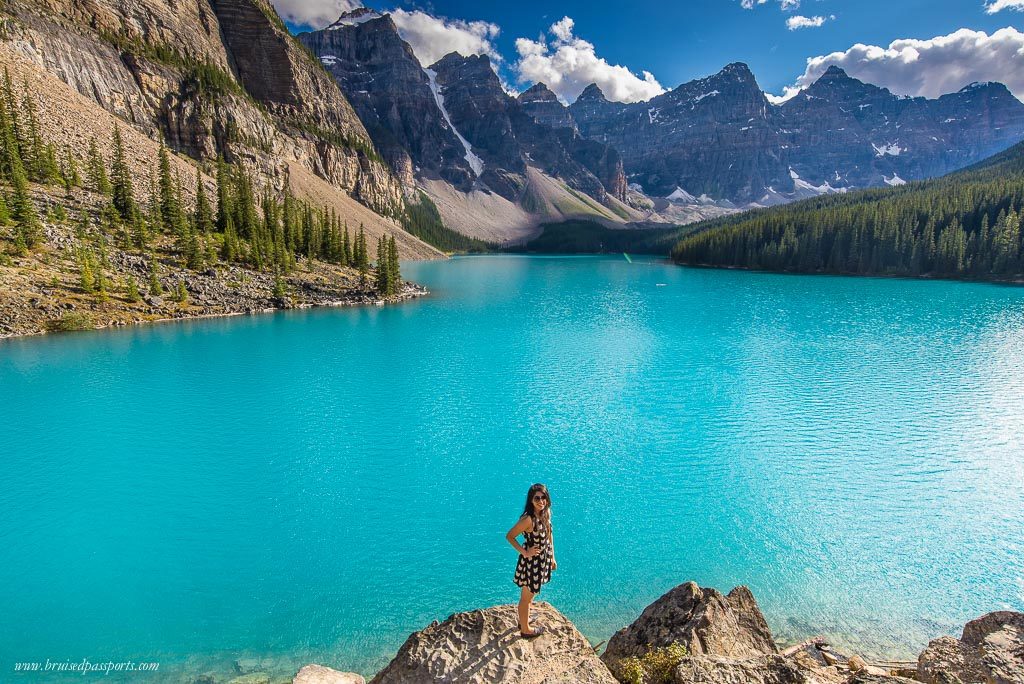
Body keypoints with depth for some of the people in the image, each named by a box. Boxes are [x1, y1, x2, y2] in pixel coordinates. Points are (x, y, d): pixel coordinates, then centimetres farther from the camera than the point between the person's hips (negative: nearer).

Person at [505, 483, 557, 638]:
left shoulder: (546, 513, -7)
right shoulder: (528, 519, -30)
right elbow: (509, 536, -22)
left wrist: (552, 558, 12)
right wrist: (524, 552, -21)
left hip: (542, 560, 7)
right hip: (531, 561, -7)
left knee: (531, 593, 28)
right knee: (526, 597, 15)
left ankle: (524, 619, 50)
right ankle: (525, 629, 36)